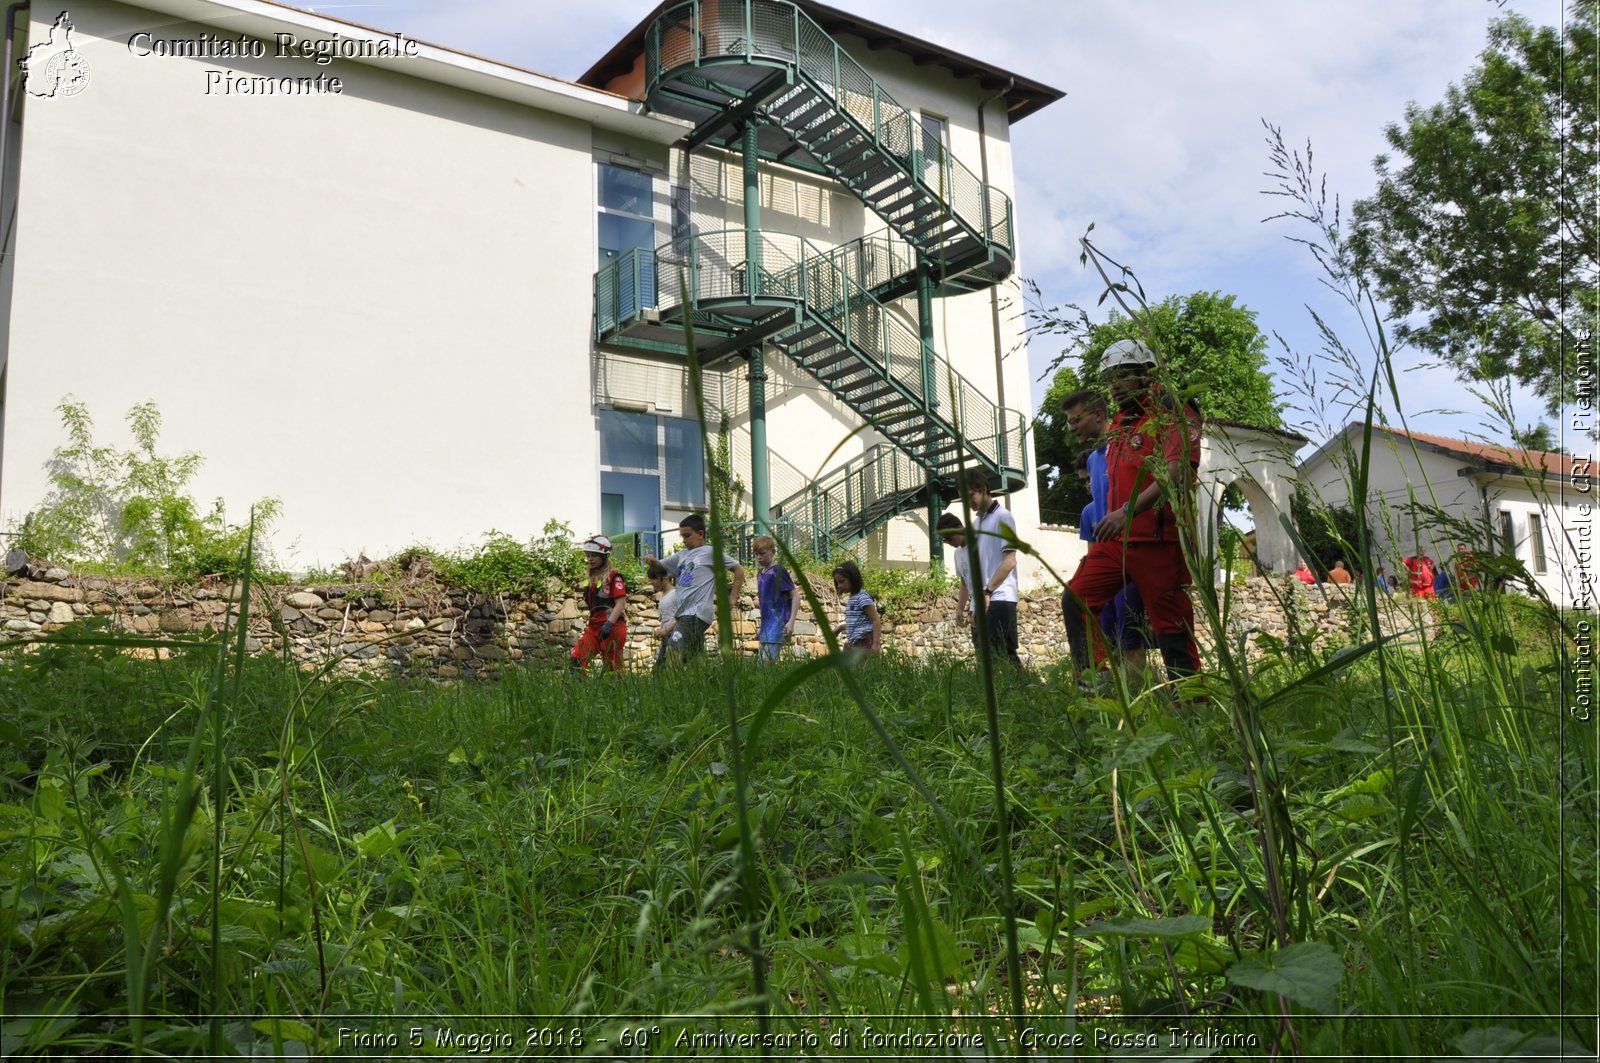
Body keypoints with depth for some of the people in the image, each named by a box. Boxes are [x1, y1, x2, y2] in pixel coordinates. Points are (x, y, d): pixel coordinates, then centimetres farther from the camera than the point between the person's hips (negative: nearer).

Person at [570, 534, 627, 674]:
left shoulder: (613, 576, -7)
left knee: (613, 668, -2)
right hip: (594, 627, 8)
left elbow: (620, 603, -16)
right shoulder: (592, 579, 18)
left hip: (612, 629, -8)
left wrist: (608, 624, -25)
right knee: (575, 662, -6)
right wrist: (585, 605, 10)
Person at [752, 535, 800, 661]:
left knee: (768, 662, -17)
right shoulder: (760, 573, 15)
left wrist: (791, 622, -17)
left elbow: (795, 596, -9)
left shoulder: (779, 571, -7)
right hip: (766, 625, 8)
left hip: (777, 624, -8)